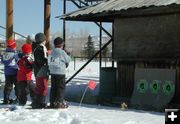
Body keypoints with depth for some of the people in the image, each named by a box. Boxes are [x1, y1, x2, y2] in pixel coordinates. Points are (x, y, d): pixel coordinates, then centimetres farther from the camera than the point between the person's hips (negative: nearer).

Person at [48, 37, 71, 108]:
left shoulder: (52, 52, 8)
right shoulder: (62, 52, -10)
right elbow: (68, 60, -2)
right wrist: (68, 55, 19)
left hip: (52, 72, 6)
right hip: (60, 72, -6)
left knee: (53, 87, 11)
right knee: (61, 87, 1)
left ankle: (52, 102, 13)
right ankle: (59, 102, -2)